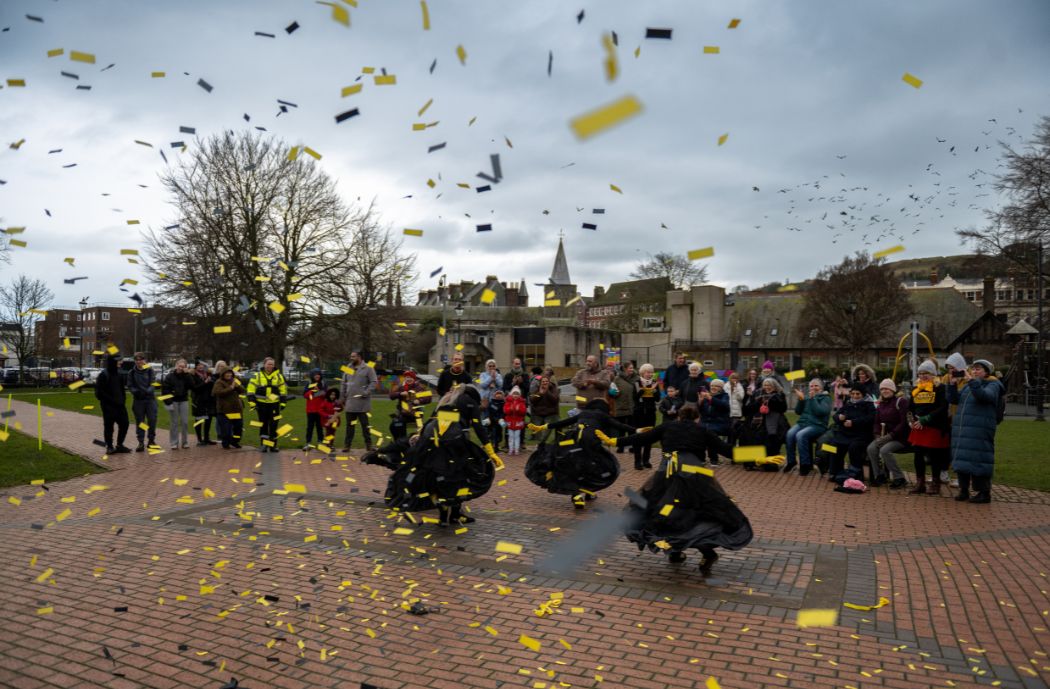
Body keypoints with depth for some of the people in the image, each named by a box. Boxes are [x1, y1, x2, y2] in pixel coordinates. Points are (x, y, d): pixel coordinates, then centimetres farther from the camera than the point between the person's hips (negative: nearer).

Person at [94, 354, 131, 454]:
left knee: (124, 424, 6)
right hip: (108, 406, -6)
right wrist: (112, 401, -18)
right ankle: (109, 447, 13)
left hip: (120, 405, 7)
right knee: (108, 426, 2)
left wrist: (123, 401, 8)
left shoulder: (119, 373, 12)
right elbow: (99, 392, -14)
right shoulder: (103, 375, -10)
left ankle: (119, 445, 19)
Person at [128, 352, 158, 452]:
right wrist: (135, 391, -16)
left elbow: (153, 384, -5)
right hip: (138, 400, 1)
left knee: (152, 420, 0)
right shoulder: (132, 373, 3)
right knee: (139, 421, 4)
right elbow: (130, 386, 4)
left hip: (150, 399, -1)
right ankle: (141, 442, 9)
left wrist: (148, 391, -23)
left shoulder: (150, 371, -1)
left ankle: (151, 440, 15)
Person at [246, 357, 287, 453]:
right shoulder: (257, 376, 1)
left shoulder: (279, 376, 5)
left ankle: (273, 445, 12)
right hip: (262, 404, -1)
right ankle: (263, 445, 12)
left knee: (273, 425, 4)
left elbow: (283, 390, 9)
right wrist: (252, 402, -8)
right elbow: (251, 389, -1)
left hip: (274, 404, 1)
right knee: (263, 425, 6)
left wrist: (283, 402, 4)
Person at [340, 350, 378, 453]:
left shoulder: (368, 369, -4)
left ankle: (368, 444, 11)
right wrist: (342, 397, 11)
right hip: (349, 402, 4)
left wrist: (366, 392, -19)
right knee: (349, 425, 9)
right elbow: (343, 384, 15)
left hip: (362, 402, -4)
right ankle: (347, 444, 15)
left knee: (365, 424, 4)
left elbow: (374, 382, -8)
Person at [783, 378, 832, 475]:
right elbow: (798, 411, 11)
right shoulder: (806, 396, 17)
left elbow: (821, 412, -14)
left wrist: (813, 398, -17)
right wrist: (800, 399, -2)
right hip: (802, 422, 5)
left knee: (801, 435, -33)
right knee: (790, 433, -26)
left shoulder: (826, 398, 3)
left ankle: (805, 464, -24)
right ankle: (790, 461, -14)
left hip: (817, 425, -5)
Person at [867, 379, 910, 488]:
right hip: (886, 437, 6)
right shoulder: (880, 405, 15)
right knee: (871, 448, -19)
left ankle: (899, 478, -16)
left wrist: (890, 435, -19)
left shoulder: (900, 401, -7)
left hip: (900, 437, -6)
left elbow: (904, 422, -14)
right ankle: (879, 475, -6)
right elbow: (877, 423, 15)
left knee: (885, 450, -30)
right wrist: (878, 436, -4)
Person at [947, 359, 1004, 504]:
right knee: (962, 460, 9)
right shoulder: (967, 386, 18)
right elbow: (953, 399, 13)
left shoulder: (993, 385, 0)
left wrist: (971, 381, -27)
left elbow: (984, 395, -21)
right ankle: (964, 489, 18)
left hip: (979, 433, -6)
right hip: (961, 431, 6)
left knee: (978, 462, -6)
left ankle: (984, 493, 3)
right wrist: (952, 383, 1)